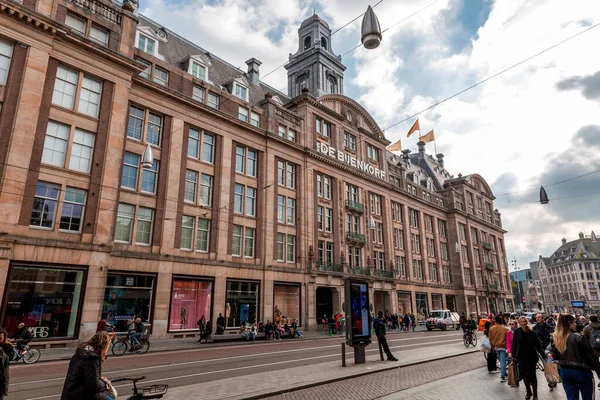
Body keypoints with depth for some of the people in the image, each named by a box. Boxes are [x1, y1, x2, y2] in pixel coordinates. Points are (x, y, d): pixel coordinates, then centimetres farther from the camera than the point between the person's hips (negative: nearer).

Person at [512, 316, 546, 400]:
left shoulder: (532, 333, -4)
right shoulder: (517, 332, -4)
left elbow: (538, 345, -3)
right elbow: (514, 344, -3)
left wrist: (544, 355, -14)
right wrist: (514, 355, -8)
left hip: (531, 357, 0)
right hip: (521, 357, 1)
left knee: (532, 375, 5)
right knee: (524, 374, 7)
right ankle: (528, 392, 27)